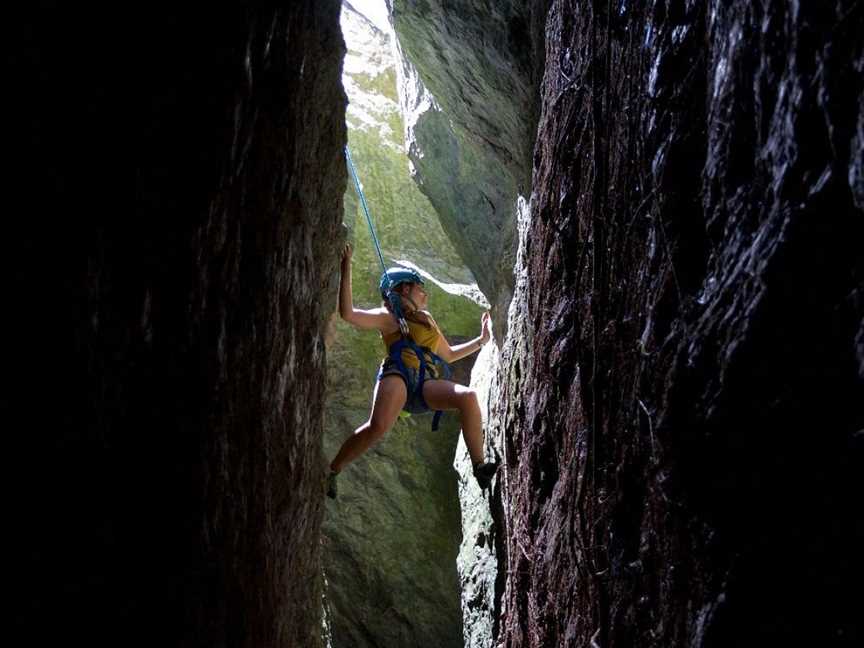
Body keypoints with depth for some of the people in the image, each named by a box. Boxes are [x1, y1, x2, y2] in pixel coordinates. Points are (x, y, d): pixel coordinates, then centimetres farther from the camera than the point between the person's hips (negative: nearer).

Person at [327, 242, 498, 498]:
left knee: (468, 396, -26)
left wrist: (481, 340, 41)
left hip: (427, 384, 5)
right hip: (398, 376, -5)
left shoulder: (426, 319, 34)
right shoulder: (389, 316, 12)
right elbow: (348, 314, -5)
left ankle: (479, 468, -24)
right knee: (379, 425, -35)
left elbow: (448, 354, 45)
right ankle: (331, 471, -18)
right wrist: (346, 270, -8)